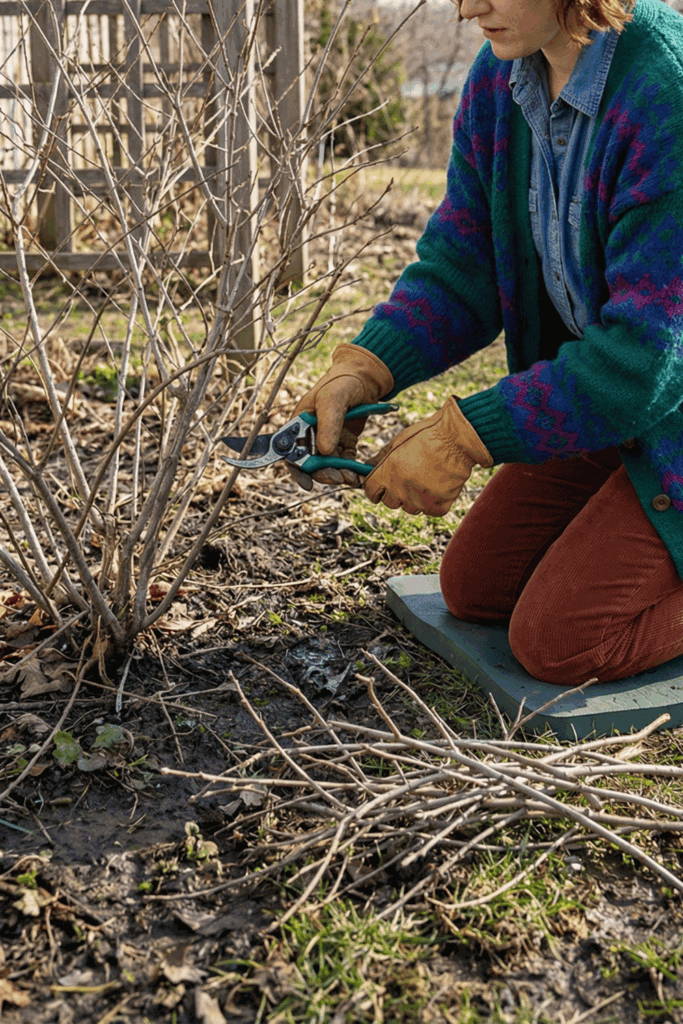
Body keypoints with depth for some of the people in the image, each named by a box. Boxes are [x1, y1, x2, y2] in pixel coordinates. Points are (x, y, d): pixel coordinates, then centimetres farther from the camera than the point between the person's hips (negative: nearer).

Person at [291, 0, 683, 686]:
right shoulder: (498, 78, -4)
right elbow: (459, 266, -2)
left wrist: (463, 438, -28)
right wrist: (362, 370, -19)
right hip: (597, 393, 8)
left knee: (555, 641, -10)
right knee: (474, 588, 9)